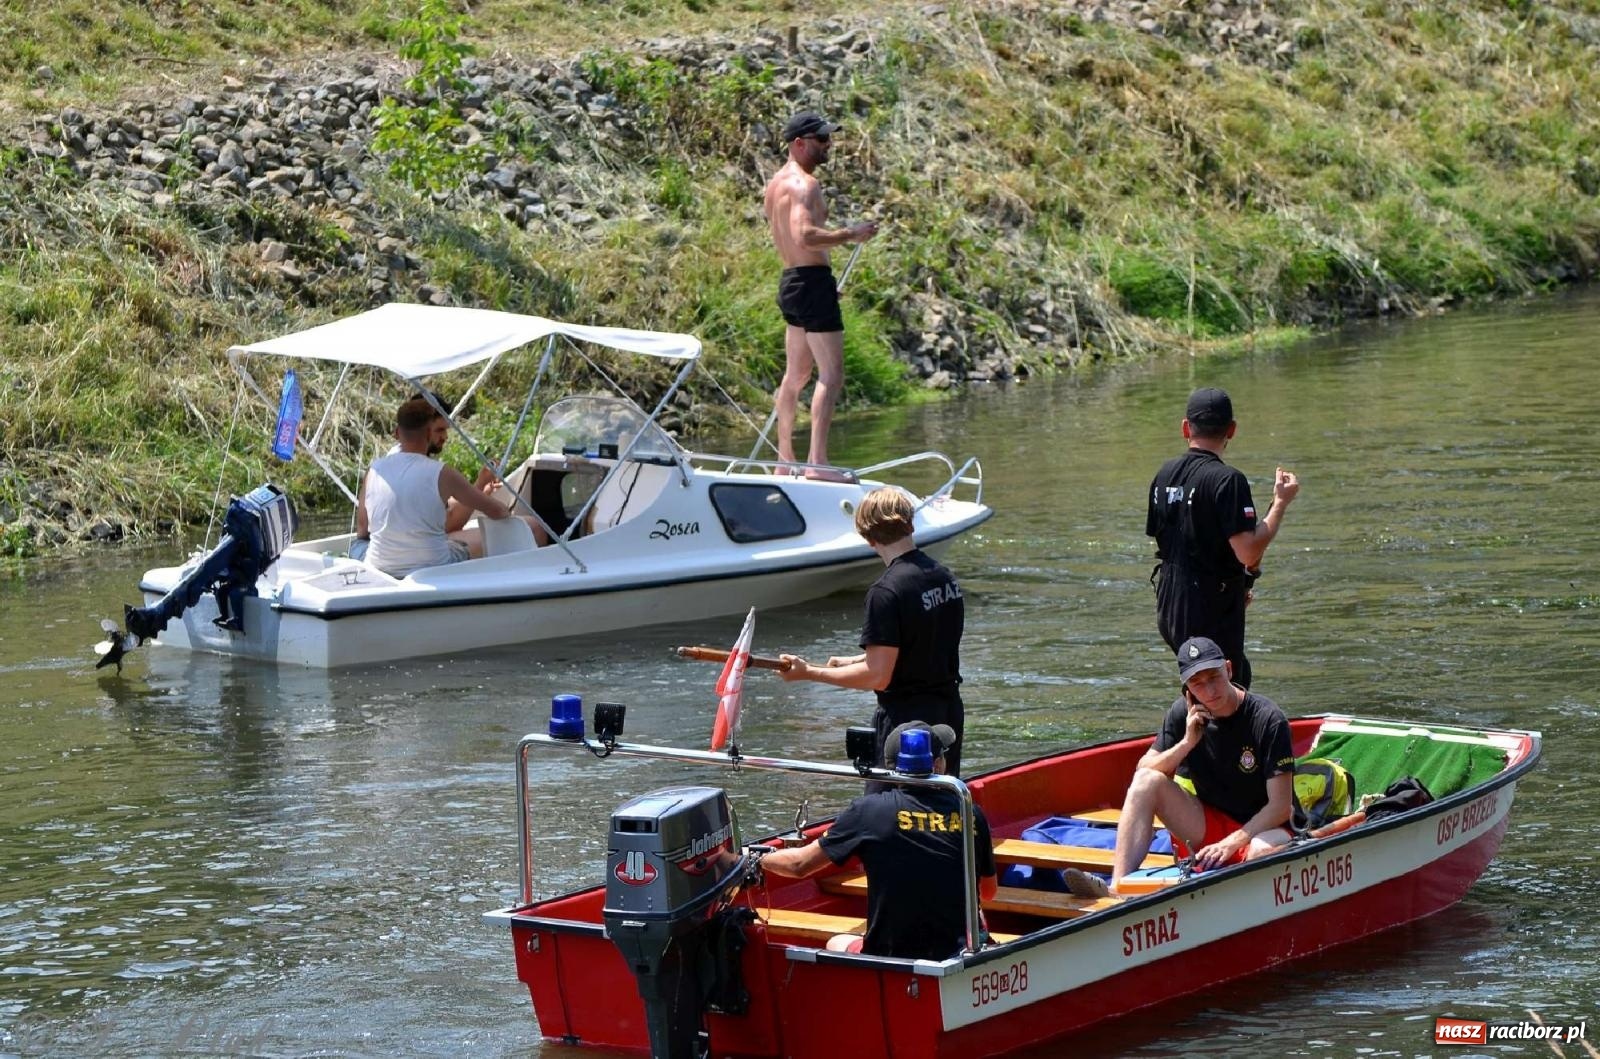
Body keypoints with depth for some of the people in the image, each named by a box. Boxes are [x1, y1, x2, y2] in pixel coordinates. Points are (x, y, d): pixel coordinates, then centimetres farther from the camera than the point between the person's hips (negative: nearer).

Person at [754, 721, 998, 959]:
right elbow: (988, 892, 10)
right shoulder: (970, 814, -3)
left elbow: (800, 864, -1)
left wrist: (757, 858, 19)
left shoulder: (869, 810, -10)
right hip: (958, 957, 2)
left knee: (836, 944, 31)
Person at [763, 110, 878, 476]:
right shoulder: (805, 184, -15)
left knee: (796, 373, 17)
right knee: (832, 374, -10)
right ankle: (817, 462, -17)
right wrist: (850, 235, -18)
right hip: (812, 281, -10)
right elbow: (805, 236, -29)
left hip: (790, 279, 10)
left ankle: (784, 459, 22)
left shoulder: (776, 182, 16)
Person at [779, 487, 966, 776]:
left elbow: (878, 676, -21)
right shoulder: (945, 577, 5)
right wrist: (854, 662, 21)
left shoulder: (887, 591, -20)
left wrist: (808, 673, -13)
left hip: (905, 721, -8)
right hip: (949, 714, 8)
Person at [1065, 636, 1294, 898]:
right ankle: (1117, 887, -31)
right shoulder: (1183, 713, -2)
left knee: (1266, 849, -40)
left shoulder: (1268, 719, -16)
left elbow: (1281, 806, -18)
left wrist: (1231, 843, -26)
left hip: (1259, 828, -4)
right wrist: (1186, 743, -17)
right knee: (1147, 781, -18)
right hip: (1207, 825, 5)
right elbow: (1143, 771, -4)